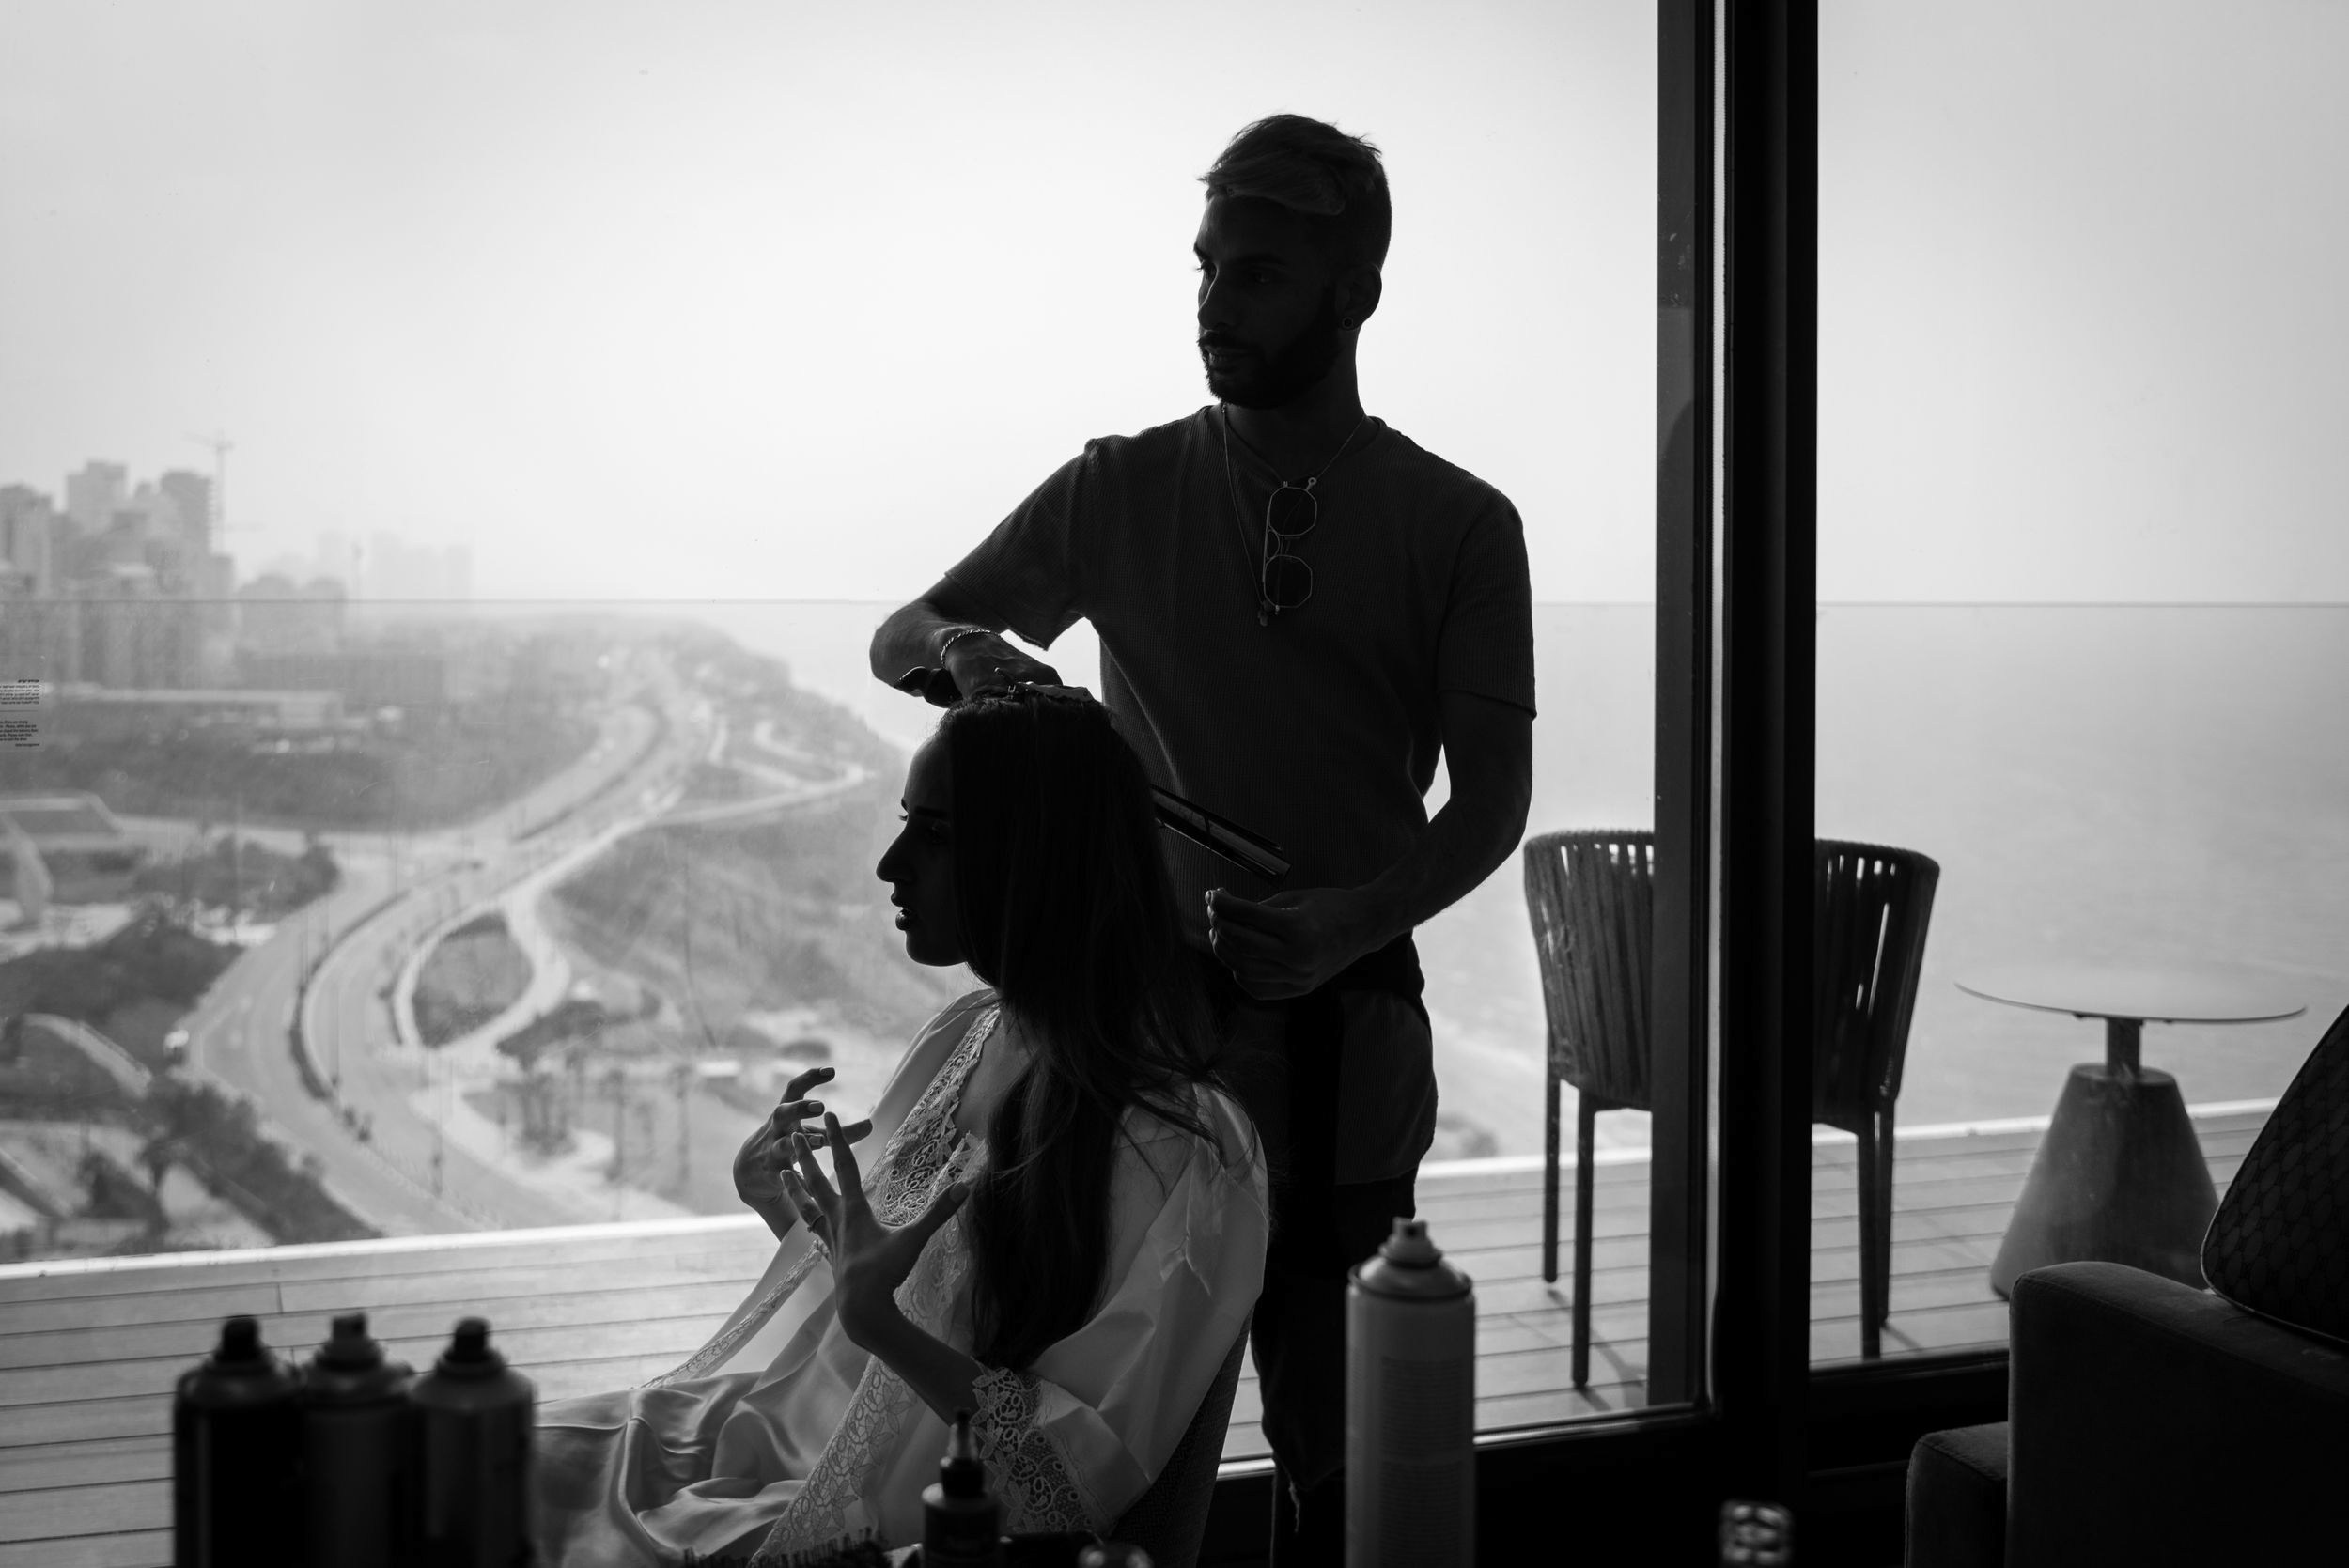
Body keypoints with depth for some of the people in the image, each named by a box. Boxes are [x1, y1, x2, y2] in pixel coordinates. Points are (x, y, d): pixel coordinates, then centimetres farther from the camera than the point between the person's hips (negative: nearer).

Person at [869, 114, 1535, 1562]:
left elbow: (1492, 801, 0)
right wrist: (959, 651, -17)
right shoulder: (1124, 492, 5)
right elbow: (899, 637, 8)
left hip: (1346, 1026, -1)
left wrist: (1351, 920, -19)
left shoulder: (1458, 526, 2)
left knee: (1336, 1440, 2)